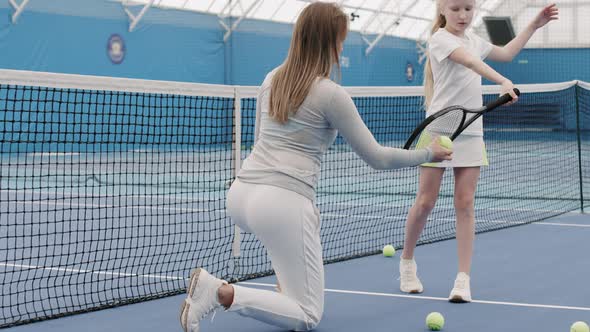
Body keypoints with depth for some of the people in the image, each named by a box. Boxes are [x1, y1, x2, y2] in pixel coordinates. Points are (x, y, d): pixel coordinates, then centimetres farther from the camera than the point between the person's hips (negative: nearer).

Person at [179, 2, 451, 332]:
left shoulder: (273, 79, 13)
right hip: (282, 203, -8)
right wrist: (429, 154, 14)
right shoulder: (332, 95, -7)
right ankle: (222, 293, -19)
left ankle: (291, 286, 29)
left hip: (241, 191, 8)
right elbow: (377, 157, 0)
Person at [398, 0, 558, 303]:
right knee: (426, 201, 1)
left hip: (471, 133, 5)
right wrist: (504, 82, -40)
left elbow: (506, 53, 30)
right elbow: (471, 62, -26)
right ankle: (407, 262, 22)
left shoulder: (473, 40, 13)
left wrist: (535, 24, 25)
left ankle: (463, 278, -1)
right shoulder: (440, 38, -9)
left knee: (465, 203, -1)